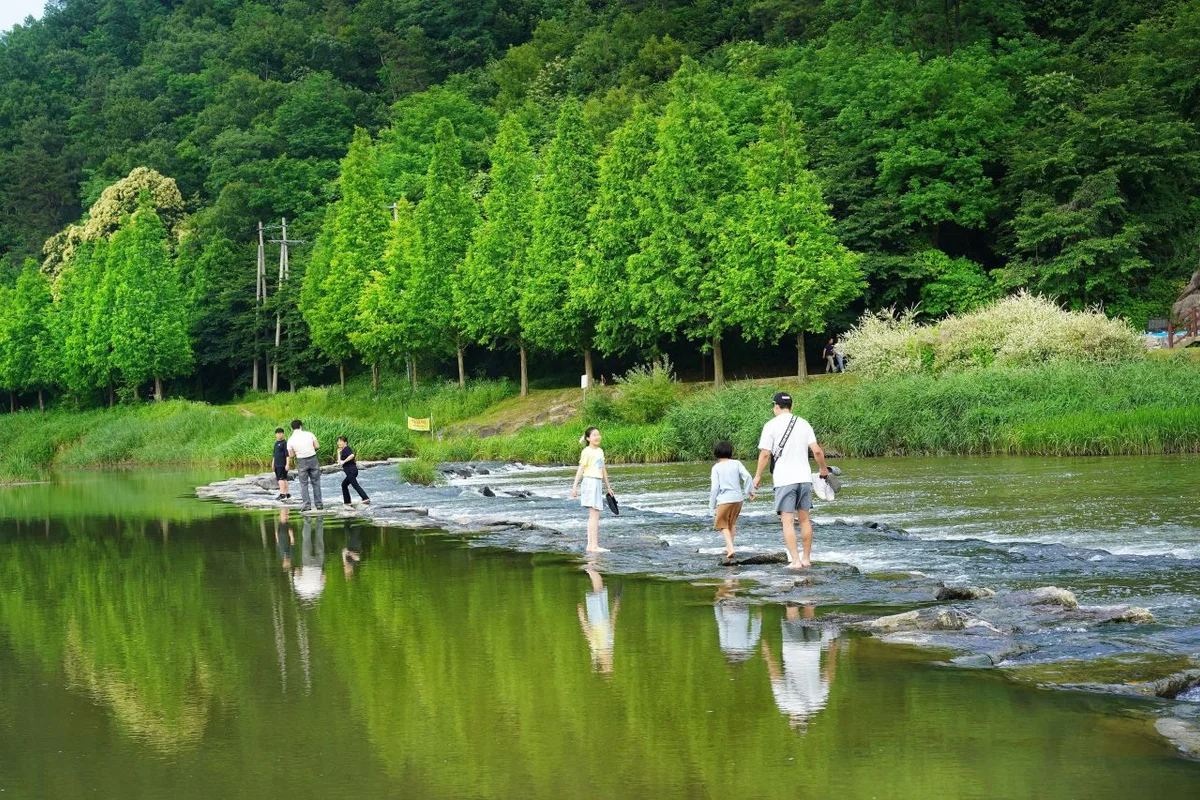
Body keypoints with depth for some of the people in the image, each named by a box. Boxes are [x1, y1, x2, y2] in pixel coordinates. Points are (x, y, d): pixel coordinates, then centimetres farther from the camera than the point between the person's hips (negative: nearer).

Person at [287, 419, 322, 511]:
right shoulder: (309, 434, -5)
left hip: (301, 462, -1)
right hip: (313, 459, 1)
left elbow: (291, 455, -2)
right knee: (316, 483, 10)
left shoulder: (290, 439, -6)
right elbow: (317, 446, -2)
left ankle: (307, 505, 1)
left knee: (304, 484, 8)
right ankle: (319, 504, 10)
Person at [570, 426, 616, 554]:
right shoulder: (587, 451, -8)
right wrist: (575, 486, -17)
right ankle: (594, 546, -16)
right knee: (595, 515, -13)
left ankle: (590, 545, 11)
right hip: (590, 482, -9)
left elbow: (603, 470, 22)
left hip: (598, 484, 9)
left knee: (593, 516, 9)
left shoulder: (600, 451, 16)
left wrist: (608, 487, 26)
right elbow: (580, 469, -12)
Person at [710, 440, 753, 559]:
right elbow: (747, 476, -8)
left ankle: (730, 548, -12)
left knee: (723, 525, 7)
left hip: (724, 499, -3)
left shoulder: (716, 467, -2)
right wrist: (748, 491, 7)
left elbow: (715, 487, -5)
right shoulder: (736, 463, 4)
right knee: (732, 523, 23)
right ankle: (729, 547, 28)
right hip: (738, 498, 4)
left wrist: (712, 506, 1)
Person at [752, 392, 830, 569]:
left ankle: (795, 561, -10)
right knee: (804, 519, 13)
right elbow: (817, 451, 3)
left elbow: (765, 454, -8)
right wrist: (824, 469, 18)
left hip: (784, 479, -4)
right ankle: (807, 558, 17)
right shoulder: (803, 424, 7)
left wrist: (758, 476, 3)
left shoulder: (771, 426, -4)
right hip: (805, 477, 4)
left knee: (788, 521, -3)